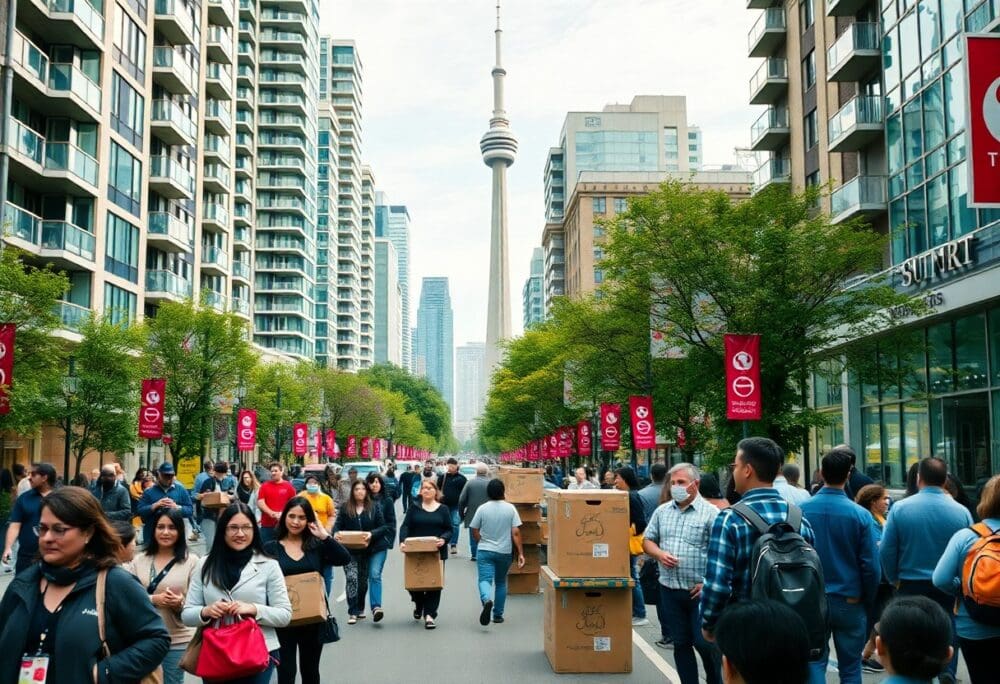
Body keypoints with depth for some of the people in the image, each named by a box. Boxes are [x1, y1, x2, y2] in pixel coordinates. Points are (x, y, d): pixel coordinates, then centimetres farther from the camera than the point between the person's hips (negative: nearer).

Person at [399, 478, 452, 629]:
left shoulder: (443, 509, 6)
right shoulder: (414, 508, 6)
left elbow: (449, 530, 3)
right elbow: (405, 526, -3)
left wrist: (443, 539, -18)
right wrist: (402, 541, -21)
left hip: (436, 552, 0)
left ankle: (429, 615, 5)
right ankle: (419, 605, 33)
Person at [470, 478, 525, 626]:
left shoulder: (482, 509, -5)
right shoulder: (510, 508, -6)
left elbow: (474, 531, 1)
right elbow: (516, 533, -9)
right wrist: (520, 553, -5)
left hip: (485, 551, -1)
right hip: (505, 552, 1)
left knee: (485, 579, -5)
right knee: (501, 582, 17)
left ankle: (487, 600, -37)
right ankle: (498, 615, 21)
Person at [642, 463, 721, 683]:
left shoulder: (710, 513, -8)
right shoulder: (662, 511, 8)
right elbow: (647, 541, 14)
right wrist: (659, 554, -7)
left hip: (699, 591, -4)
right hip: (669, 589, 5)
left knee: (705, 643, 1)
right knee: (681, 643, 11)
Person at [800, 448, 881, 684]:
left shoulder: (802, 510, -8)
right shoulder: (859, 515, -12)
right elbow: (870, 566, -9)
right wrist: (868, 603, 7)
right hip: (849, 602, -1)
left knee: (815, 663, 10)